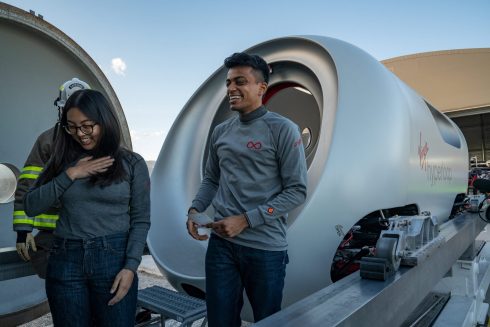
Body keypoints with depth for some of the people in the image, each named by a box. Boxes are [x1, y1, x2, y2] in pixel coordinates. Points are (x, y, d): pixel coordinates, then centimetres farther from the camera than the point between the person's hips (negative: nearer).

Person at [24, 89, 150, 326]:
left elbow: (141, 220, -3)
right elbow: (30, 207, 0)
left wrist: (130, 267, -11)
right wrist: (69, 175, -10)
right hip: (65, 261, 3)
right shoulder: (62, 160, 6)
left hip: (114, 258, -2)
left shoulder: (132, 163, -3)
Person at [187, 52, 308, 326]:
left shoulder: (283, 130, -8)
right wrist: (194, 210, -2)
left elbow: (297, 191, -11)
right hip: (221, 243, 4)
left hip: (266, 248, -4)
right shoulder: (220, 132, 8)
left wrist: (246, 220, -15)